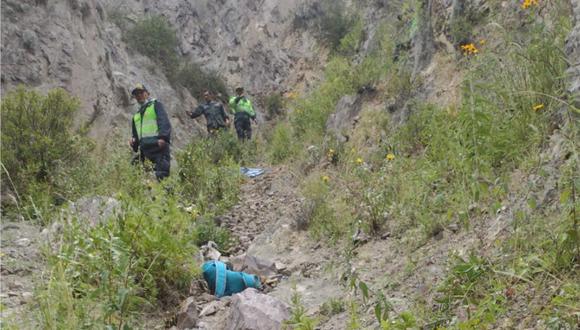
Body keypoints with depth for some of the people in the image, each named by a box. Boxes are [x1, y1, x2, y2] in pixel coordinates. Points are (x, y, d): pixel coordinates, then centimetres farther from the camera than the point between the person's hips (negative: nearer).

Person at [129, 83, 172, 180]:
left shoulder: (155, 105, 9)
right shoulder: (136, 115, 29)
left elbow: (165, 122, -6)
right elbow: (136, 134, 31)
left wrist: (163, 137, -22)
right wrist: (134, 142, 8)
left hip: (158, 146, -7)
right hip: (145, 149, 7)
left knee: (161, 175, -16)